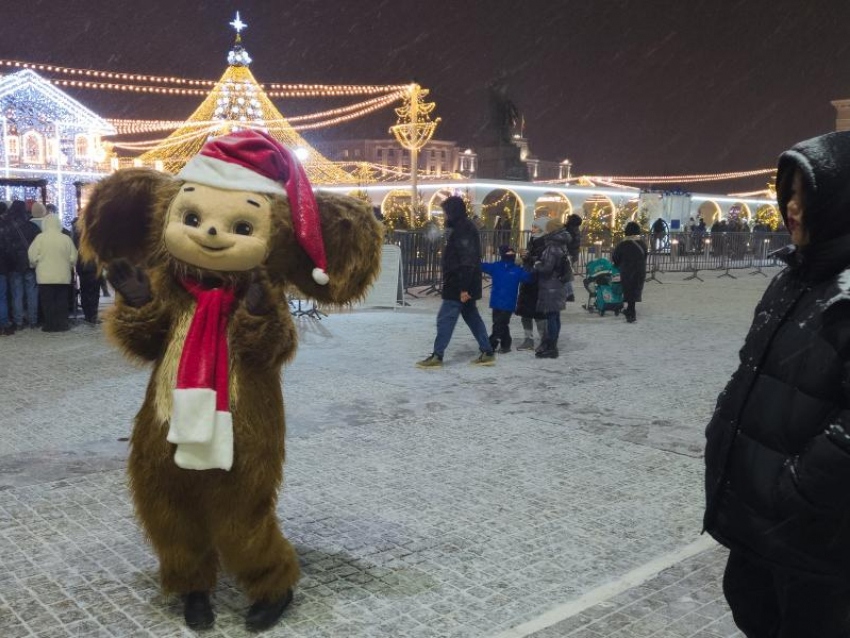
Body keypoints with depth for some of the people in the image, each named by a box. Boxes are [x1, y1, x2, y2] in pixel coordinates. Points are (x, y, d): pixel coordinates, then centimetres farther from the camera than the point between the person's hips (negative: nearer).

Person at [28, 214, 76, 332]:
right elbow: (73, 258, 0)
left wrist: (35, 265, 15)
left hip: (45, 277, -2)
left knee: (47, 301, 5)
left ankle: (50, 325, 6)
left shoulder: (40, 238, -7)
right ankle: (62, 324, 11)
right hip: (63, 276, 2)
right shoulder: (66, 238, -3)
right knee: (62, 301, 10)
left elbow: (33, 256, -6)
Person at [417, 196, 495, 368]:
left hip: (458, 286, -10)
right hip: (460, 285, 10)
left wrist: (464, 288, -25)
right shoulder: (463, 228, 15)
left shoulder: (463, 230, -17)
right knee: (472, 316, 13)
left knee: (445, 318, -5)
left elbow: (468, 262, -23)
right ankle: (487, 353, 17)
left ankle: (437, 356, 0)